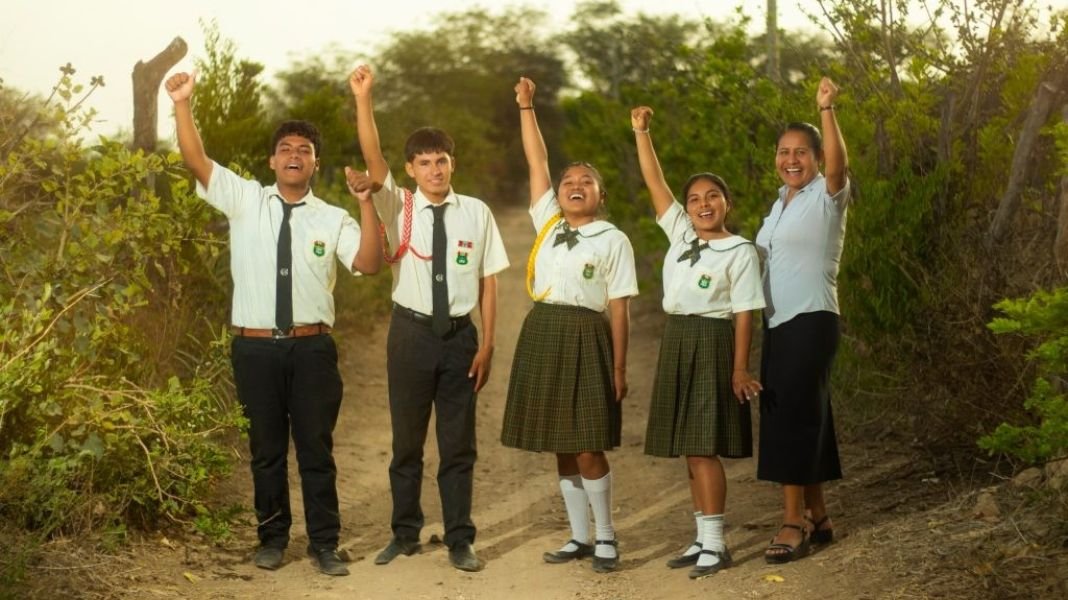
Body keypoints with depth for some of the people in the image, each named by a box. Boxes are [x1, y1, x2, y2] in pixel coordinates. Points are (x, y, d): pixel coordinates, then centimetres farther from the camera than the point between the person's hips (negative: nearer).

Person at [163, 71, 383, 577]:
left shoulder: (333, 219, 3)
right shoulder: (244, 201, 5)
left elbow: (369, 263, -11)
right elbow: (196, 160, -4)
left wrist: (366, 203, -20)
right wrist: (182, 104, -14)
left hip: (312, 347, -1)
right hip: (256, 346, 1)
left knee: (316, 448, 4)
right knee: (266, 448, 10)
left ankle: (324, 544, 13)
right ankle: (272, 538, 23)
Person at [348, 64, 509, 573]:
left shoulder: (476, 213, -1)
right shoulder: (398, 207, -1)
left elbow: (488, 281, 1)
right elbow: (372, 159, -17)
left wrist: (487, 344, -4)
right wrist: (363, 98, -29)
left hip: (460, 334, 0)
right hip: (412, 333, 0)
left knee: (458, 443, 7)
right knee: (407, 440, 10)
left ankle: (460, 541, 17)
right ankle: (405, 534, 24)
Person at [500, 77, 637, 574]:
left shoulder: (613, 240, 1)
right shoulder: (547, 222, 13)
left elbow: (619, 308, -3)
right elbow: (536, 163, 14)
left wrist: (619, 368, -7)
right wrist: (525, 106, 10)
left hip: (586, 338, -5)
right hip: (543, 336, 5)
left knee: (588, 446, -7)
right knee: (560, 446, 7)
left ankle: (606, 537, 8)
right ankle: (580, 537, 16)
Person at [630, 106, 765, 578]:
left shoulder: (739, 251, -6)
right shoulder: (680, 233, 10)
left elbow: (743, 313, -9)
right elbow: (654, 182, 9)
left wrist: (740, 369, -14)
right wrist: (641, 132, 3)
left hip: (712, 344, -7)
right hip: (677, 343, 7)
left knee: (704, 447, -9)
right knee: (689, 449, 8)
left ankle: (715, 544, -3)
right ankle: (704, 539, 15)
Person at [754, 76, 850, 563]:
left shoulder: (827, 195, -7)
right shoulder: (781, 201, 15)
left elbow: (838, 163, -29)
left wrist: (827, 109, -37)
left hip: (811, 320, -8)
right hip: (777, 322, 8)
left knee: (795, 414, -10)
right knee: (796, 415, 9)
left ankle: (794, 522, -7)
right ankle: (816, 517, 16)